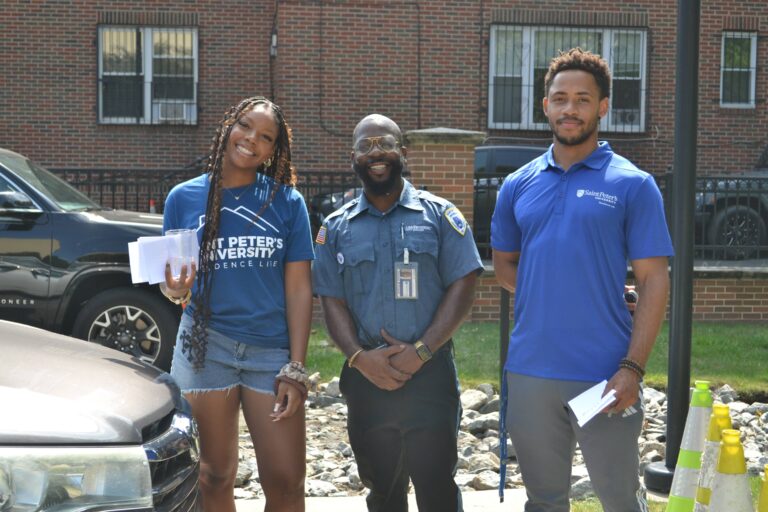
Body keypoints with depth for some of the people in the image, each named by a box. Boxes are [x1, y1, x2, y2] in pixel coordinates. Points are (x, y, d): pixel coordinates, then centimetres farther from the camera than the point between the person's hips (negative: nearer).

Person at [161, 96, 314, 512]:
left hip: (272, 351, 0)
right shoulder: (184, 197, 3)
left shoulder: (286, 201, 1)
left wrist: (296, 368, -6)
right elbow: (171, 279, 7)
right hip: (206, 346, 1)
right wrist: (175, 290, -18)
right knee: (215, 476, 10)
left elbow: (298, 289, 1)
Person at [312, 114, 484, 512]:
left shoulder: (439, 215, 3)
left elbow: (462, 286, -4)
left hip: (430, 376, -3)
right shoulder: (336, 228, 10)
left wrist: (421, 351, -13)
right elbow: (332, 301, 6)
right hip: (366, 379, 3)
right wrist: (359, 357, -11)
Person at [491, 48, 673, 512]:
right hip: (529, 370, 4)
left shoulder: (632, 185, -3)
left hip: (605, 375, -3)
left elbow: (654, 281, -6)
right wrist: (543, 293, -2)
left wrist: (633, 368, -15)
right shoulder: (519, 185, 9)